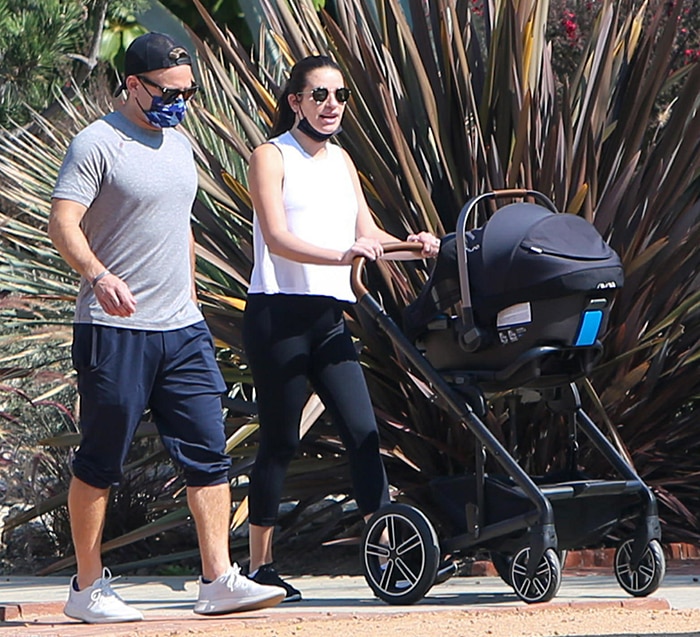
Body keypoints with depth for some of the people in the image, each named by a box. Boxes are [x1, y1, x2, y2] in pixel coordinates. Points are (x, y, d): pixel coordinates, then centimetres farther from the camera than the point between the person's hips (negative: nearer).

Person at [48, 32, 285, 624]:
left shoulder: (179, 145, 16)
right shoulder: (97, 144, -8)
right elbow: (63, 223, -18)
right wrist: (98, 276, -35)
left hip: (182, 330, 7)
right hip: (116, 331, -7)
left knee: (208, 452, -1)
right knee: (100, 463, 1)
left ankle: (218, 580, -1)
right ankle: (88, 586, 10)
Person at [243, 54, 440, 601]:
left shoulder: (341, 160, 18)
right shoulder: (272, 157, -3)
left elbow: (366, 233, 13)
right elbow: (277, 238, -16)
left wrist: (411, 245, -7)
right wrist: (341, 254, -30)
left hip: (329, 317, 6)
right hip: (278, 314, -6)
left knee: (363, 432, -5)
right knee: (280, 441, -2)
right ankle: (260, 566, 6)